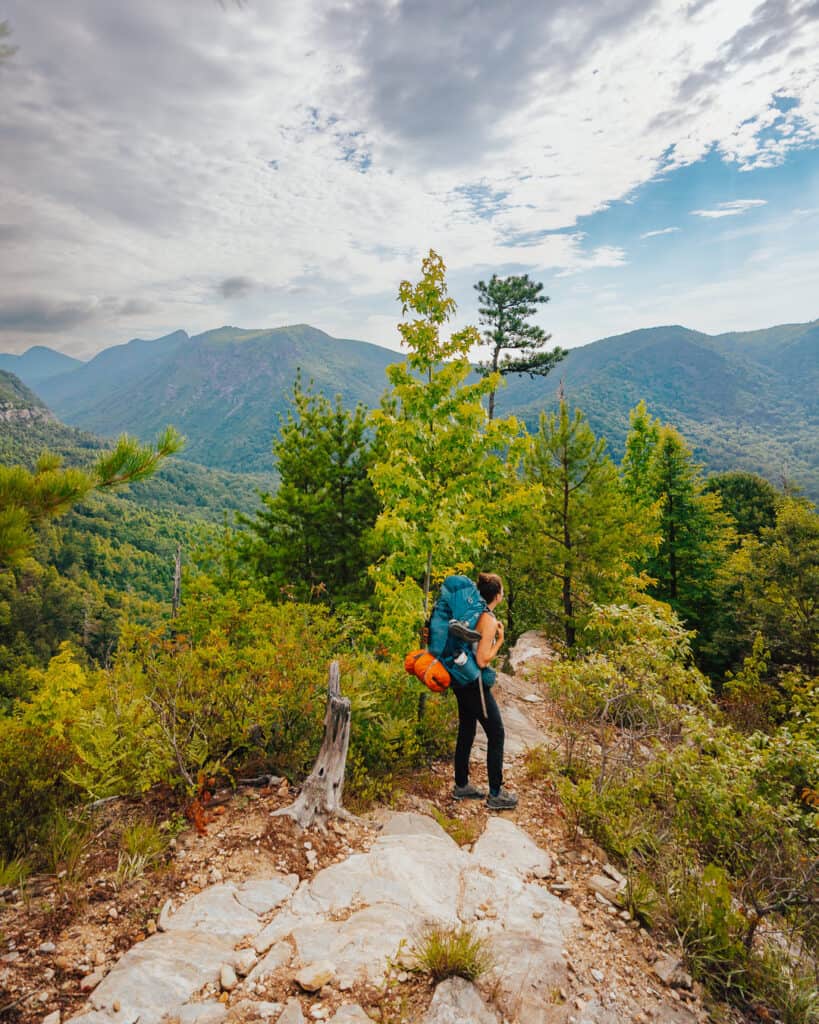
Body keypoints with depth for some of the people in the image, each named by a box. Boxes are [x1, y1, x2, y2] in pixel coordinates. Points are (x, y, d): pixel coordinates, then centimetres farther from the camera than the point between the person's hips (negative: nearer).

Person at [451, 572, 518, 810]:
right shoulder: (489, 620, -20)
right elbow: (482, 661, -22)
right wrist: (500, 640, -13)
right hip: (475, 684, -9)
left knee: (466, 731, 17)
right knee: (496, 734, 2)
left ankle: (461, 785, 29)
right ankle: (495, 794, 9)